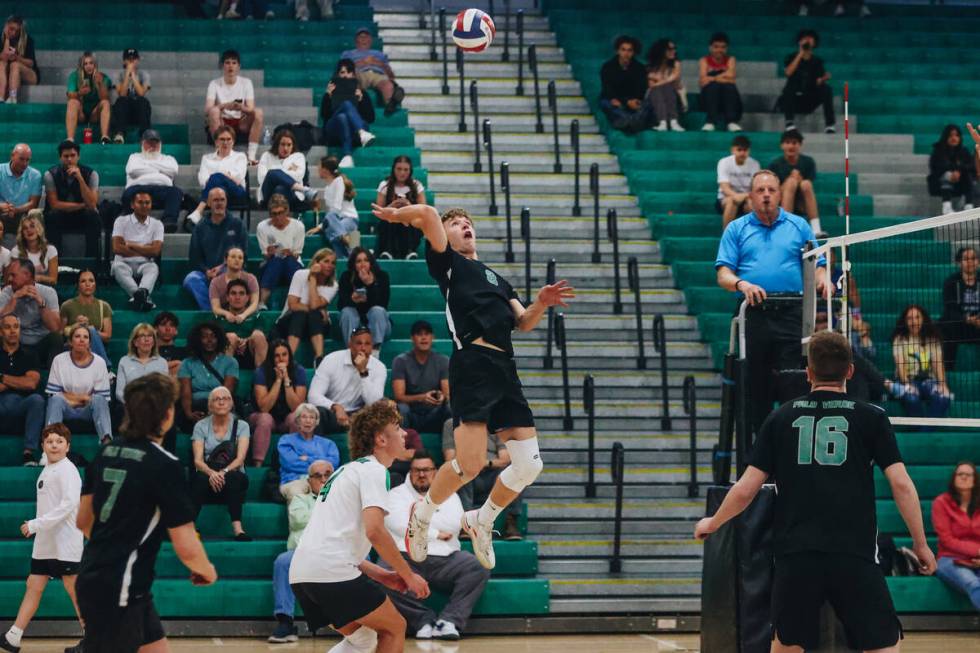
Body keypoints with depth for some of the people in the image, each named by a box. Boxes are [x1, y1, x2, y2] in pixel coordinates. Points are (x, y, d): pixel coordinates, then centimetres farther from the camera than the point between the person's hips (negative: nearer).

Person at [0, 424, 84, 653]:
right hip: (44, 544, 9)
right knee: (34, 587, 7)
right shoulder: (47, 470, 13)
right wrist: (35, 527, 12)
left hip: (65, 543, -9)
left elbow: (69, 504, -23)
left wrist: (36, 524, -22)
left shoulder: (67, 470, -13)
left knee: (73, 590, -2)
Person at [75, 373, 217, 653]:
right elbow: (187, 548, -15)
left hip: (94, 579, 8)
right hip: (118, 591, -8)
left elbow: (83, 520, 17)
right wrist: (207, 571, 5)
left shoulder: (106, 453, 6)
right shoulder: (165, 465, -16)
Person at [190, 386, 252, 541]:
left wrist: (224, 472, -27)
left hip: (233, 477, 0)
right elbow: (198, 460, -5)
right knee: (201, 479, -35)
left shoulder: (241, 426, 7)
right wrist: (212, 473, -27)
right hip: (208, 474, 0)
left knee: (232, 477, -36)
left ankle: (237, 527, -48)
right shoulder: (201, 426, 8)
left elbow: (240, 458, -7)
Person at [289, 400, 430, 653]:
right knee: (395, 628, 6)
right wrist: (408, 575, -8)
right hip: (332, 571, -9)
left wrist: (380, 575, 21)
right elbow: (374, 530, -17)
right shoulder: (373, 470, -3)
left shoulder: (349, 470, 27)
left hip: (301, 573, 9)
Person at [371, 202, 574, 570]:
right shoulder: (447, 262, 12)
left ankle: (482, 520, 23)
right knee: (471, 463, -17)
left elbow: (523, 322, 21)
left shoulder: (497, 279, 32)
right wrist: (396, 215, 15)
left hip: (505, 371, 7)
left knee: (529, 463, 0)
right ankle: (422, 513, 9)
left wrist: (541, 304, 2)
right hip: (472, 364, -7)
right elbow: (428, 215, -2)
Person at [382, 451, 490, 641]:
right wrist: (436, 534, -3)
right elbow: (400, 525, -7)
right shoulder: (396, 495, 12)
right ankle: (425, 620, -25)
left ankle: (449, 620, -27)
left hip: (445, 560, 3)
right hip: (406, 558, -2)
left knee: (478, 567, -25)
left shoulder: (448, 495, 20)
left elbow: (454, 524, 0)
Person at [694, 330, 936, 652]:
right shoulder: (871, 418, 4)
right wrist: (921, 543, 8)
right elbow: (901, 484, -2)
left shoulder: (781, 418, 8)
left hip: (795, 555, 2)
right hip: (854, 556, -2)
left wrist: (712, 523, 25)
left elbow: (745, 489, 8)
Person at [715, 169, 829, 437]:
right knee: (756, 386, 1)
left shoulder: (798, 226, 15)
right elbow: (723, 274, 5)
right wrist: (742, 284, -16)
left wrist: (822, 280, -12)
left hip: (791, 315, -1)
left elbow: (817, 265, 11)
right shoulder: (736, 229, 14)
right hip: (753, 314, 1)